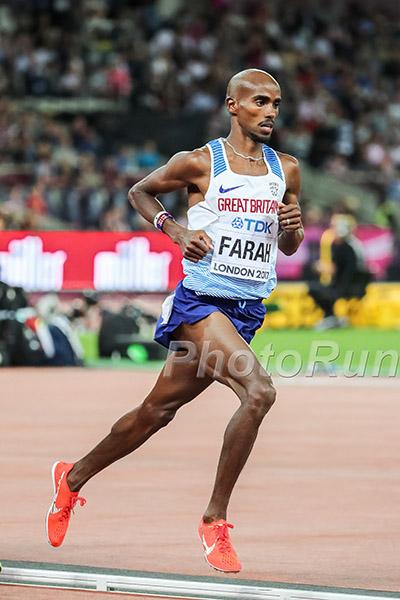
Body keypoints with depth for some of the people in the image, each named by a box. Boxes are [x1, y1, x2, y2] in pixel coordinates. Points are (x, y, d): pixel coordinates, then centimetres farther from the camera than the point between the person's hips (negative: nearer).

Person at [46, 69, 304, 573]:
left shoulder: (286, 170, 9)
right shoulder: (200, 163, -5)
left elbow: (288, 247, 19)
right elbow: (139, 192, 11)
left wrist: (292, 227, -4)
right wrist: (176, 231, -5)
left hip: (248, 310, 6)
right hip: (201, 301, -6)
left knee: (157, 411, 14)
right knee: (258, 392, -26)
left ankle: (74, 478, 35)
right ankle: (214, 521, -16)